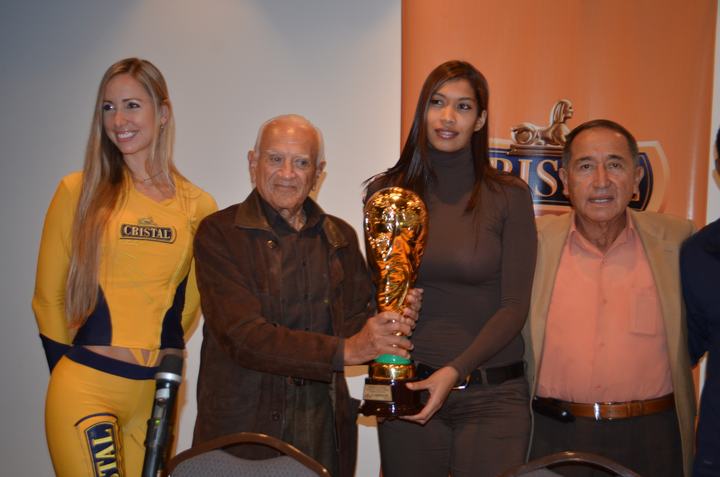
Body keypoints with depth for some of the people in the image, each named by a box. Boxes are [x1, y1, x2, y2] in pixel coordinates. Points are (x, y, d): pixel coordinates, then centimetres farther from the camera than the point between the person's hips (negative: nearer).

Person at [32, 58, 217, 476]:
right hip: (86, 389, -2)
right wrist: (74, 368, 5)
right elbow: (48, 295, 3)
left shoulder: (199, 207, 2)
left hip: (156, 392, 3)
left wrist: (163, 357, 8)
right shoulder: (79, 191, -2)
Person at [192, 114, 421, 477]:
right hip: (243, 430, -3)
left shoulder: (341, 237, 9)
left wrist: (394, 319, -13)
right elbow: (244, 336, -17)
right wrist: (344, 350, -23)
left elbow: (355, 322, 8)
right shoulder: (219, 233, -7)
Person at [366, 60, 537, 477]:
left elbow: (515, 306, -6)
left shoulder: (509, 195, -3)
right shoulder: (386, 191, 3)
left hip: (493, 395, -1)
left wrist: (455, 371, -17)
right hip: (408, 387, 2)